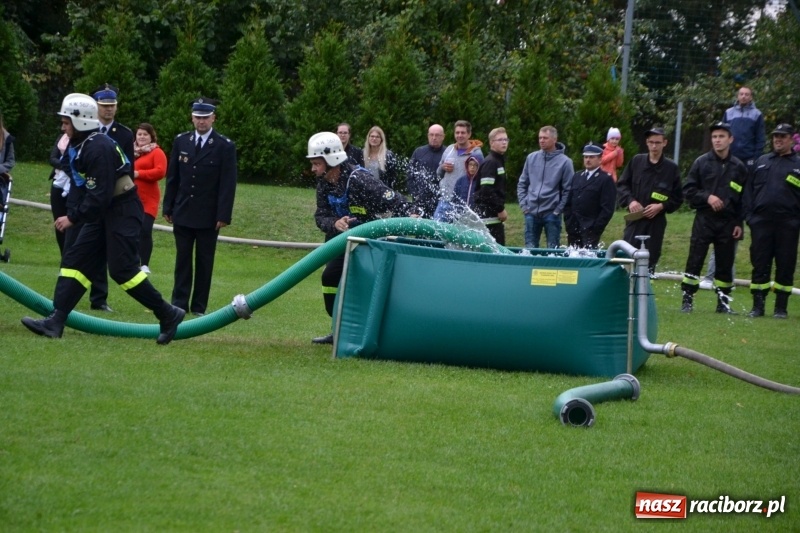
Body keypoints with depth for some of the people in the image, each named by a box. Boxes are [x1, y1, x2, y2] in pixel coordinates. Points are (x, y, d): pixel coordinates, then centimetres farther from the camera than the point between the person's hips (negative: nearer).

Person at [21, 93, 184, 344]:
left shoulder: (98, 149, -22)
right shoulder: (82, 145, 9)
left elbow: (100, 196, -25)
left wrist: (73, 218, -20)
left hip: (122, 211, -10)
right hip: (104, 211, 10)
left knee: (122, 270, -10)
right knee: (75, 259, 3)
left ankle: (168, 315, 1)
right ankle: (55, 322, -2)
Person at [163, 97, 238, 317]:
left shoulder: (225, 146, -4)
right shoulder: (181, 141, 6)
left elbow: (228, 184, -6)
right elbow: (172, 177, 9)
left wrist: (223, 216, -11)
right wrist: (168, 208, 6)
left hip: (208, 216, -3)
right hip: (183, 213, 3)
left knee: (204, 262, 3)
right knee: (182, 259, 5)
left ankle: (199, 306, 8)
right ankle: (179, 304, 8)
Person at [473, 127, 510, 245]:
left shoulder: (499, 161, 18)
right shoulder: (490, 163, -12)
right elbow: (486, 190, -20)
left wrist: (501, 208, 13)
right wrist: (500, 209, -16)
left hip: (495, 215, 10)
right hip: (488, 215, -10)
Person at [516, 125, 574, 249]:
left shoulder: (564, 162, -5)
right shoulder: (531, 158, 6)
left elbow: (568, 190, -4)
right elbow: (522, 184, 13)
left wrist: (558, 210, -9)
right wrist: (523, 204, 3)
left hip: (551, 214, -3)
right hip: (531, 212, 4)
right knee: (530, 248, 8)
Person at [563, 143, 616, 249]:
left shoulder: (606, 179, -2)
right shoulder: (577, 177, 18)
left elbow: (607, 208, -8)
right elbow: (568, 203, 19)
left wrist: (596, 229, -14)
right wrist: (568, 223, 8)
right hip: (573, 229, 6)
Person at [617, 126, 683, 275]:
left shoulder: (671, 168, 0)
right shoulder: (636, 161, 4)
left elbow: (678, 198, 4)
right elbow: (621, 185, 9)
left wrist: (661, 206, -12)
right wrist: (630, 200, -8)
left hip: (656, 222, -1)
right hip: (634, 219, 1)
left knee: (650, 260, 3)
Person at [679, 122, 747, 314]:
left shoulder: (739, 167, 6)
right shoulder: (701, 163, 2)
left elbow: (743, 198, 9)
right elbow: (688, 190, 2)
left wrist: (739, 223, 3)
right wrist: (707, 197, -13)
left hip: (728, 223, 1)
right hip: (704, 220, -1)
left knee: (725, 263, 5)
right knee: (694, 260, -4)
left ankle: (723, 301, 13)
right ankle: (687, 299, 1)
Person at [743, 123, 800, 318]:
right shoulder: (761, 162, 15)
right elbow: (749, 190, 13)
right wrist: (749, 216, 2)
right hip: (761, 221, 2)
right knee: (760, 265, 2)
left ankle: (781, 307, 8)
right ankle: (758, 305, 8)